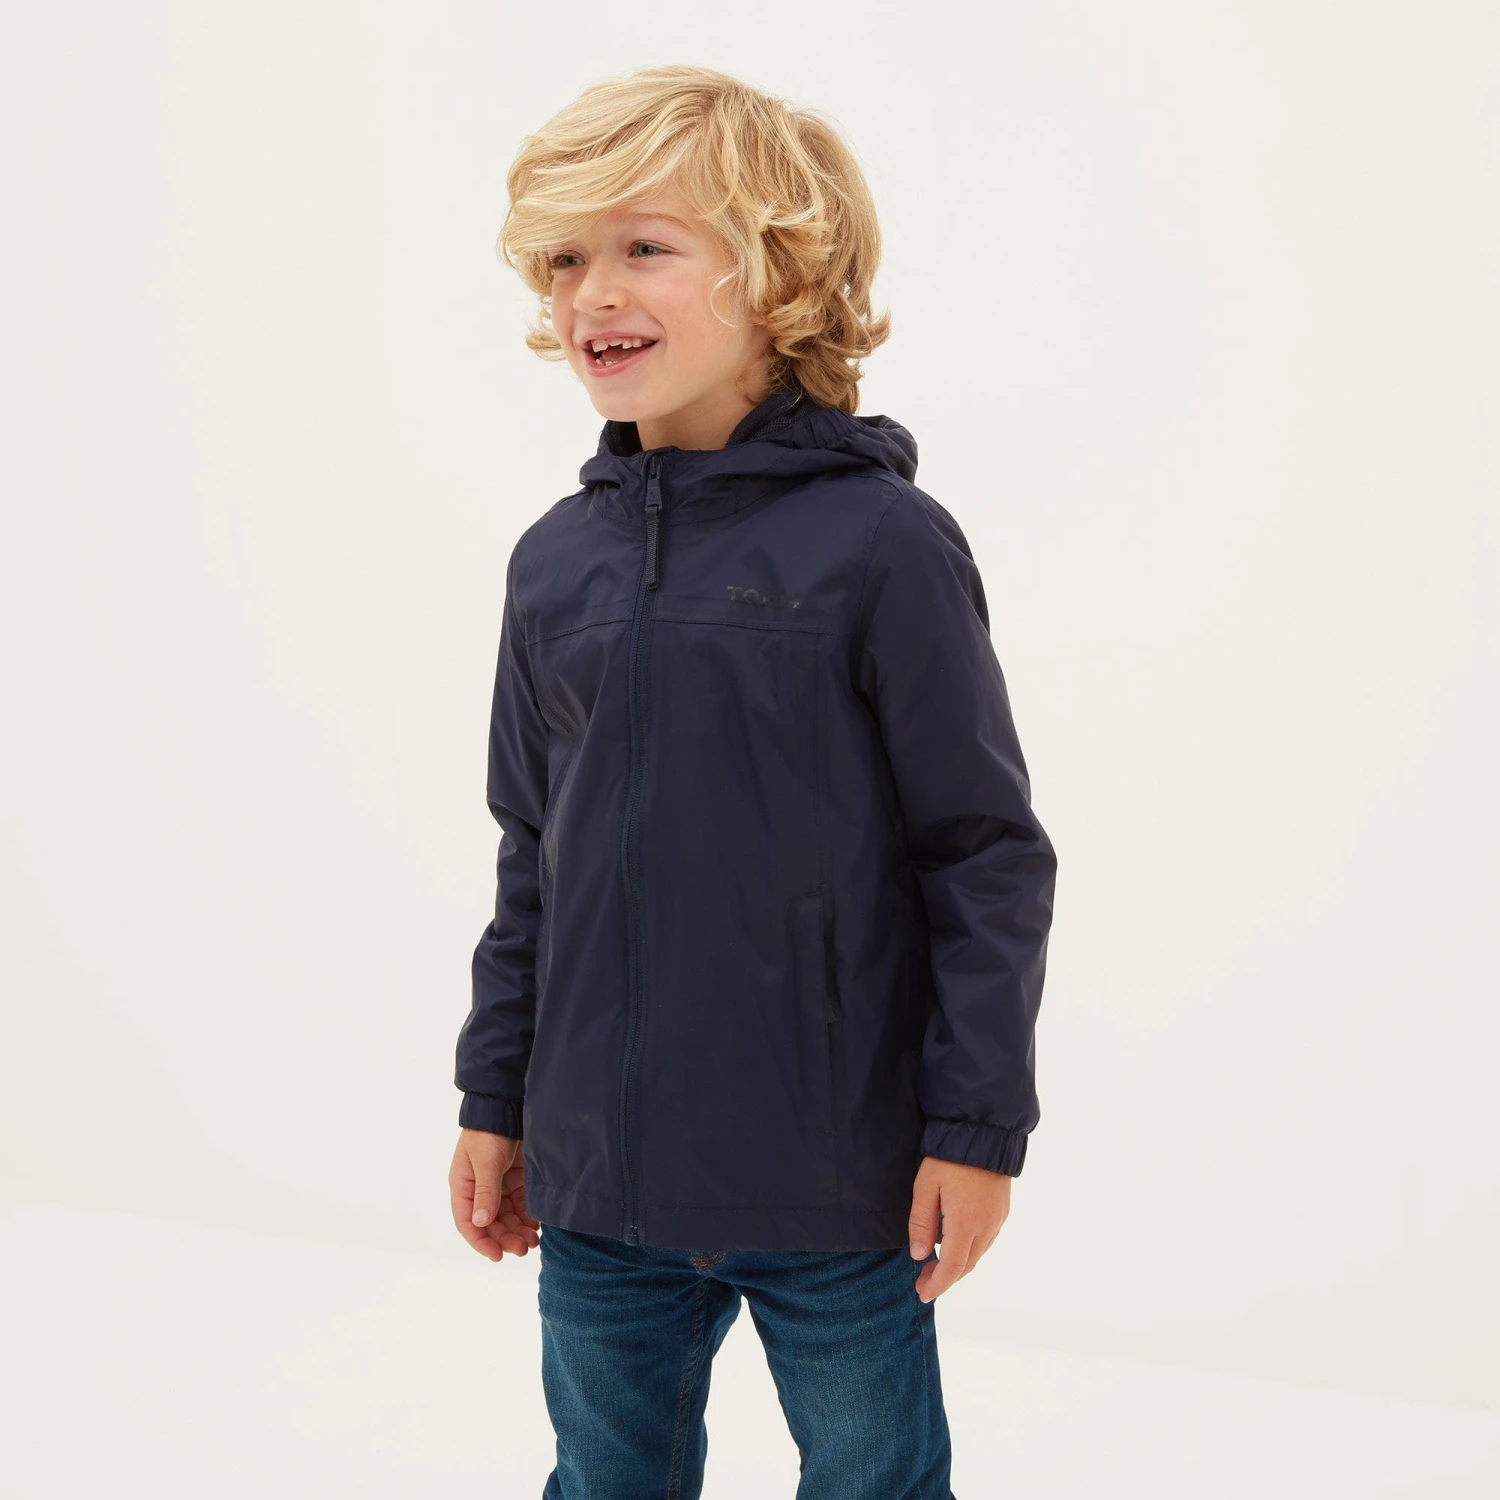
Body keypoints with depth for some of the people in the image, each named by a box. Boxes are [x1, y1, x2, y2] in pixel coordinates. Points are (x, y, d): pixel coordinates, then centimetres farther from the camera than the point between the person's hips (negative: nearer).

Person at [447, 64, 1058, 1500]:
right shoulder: (556, 561, 2)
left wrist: (976, 1127, -10)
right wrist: (493, 1099, 13)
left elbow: (988, 856, -10)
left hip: (836, 1184, -4)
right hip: (597, 1180, 5)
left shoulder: (880, 543, -13)